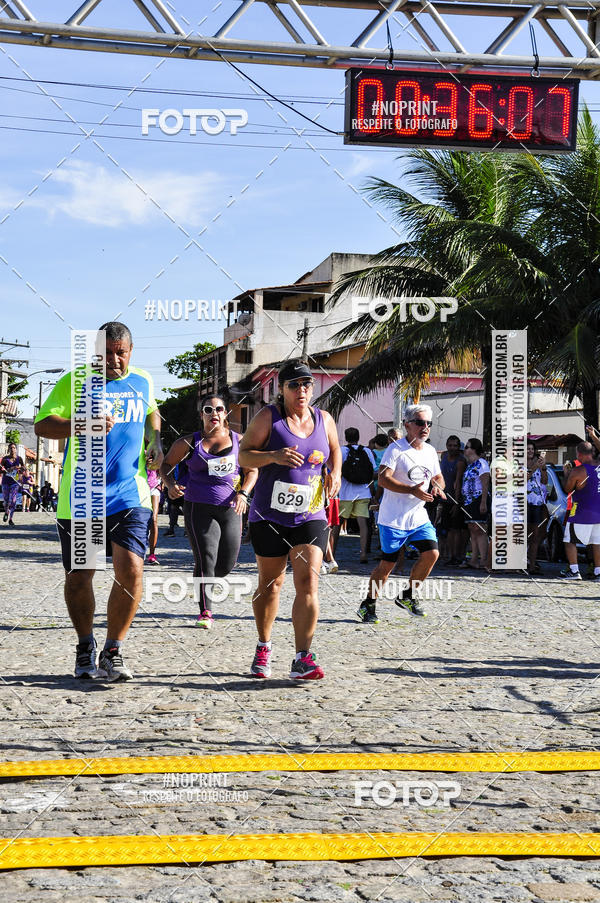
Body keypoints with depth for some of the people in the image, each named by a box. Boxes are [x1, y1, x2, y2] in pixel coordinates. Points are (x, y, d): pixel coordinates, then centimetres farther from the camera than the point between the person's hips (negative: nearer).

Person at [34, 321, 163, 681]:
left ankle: (113, 652, 1)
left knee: (131, 570, -13)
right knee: (78, 577, 5)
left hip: (130, 496, 2)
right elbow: (42, 425, -8)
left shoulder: (143, 382, 12)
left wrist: (156, 441, 13)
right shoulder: (75, 382, -1)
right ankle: (86, 646, 29)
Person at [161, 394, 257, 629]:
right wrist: (170, 485, -8)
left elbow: (252, 470, 13)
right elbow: (166, 464, 12)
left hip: (230, 509, 3)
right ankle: (205, 612, -9)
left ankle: (204, 582, 39)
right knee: (206, 559, -15)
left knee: (227, 564, 5)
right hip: (199, 508, -3)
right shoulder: (190, 442, 2)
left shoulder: (238, 440, 7)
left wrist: (243, 494, -5)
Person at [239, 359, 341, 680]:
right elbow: (244, 455, -8)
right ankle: (264, 648, 30)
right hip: (269, 515, -2)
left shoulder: (324, 419, 6)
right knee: (270, 583, 10)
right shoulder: (268, 417, -5)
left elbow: (334, 450, 24)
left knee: (308, 582, -12)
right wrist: (274, 456, -25)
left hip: (310, 516, 2)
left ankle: (302, 659, -14)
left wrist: (335, 473, 4)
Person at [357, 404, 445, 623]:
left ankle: (408, 596, 11)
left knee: (431, 553, -9)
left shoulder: (430, 451, 11)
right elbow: (383, 479, -20)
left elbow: (438, 477, 22)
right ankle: (368, 605, 16)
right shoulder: (396, 449, -11)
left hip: (419, 517, 6)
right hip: (393, 519, -6)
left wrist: (437, 487, -3)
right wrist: (412, 490, -30)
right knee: (387, 564, -2)